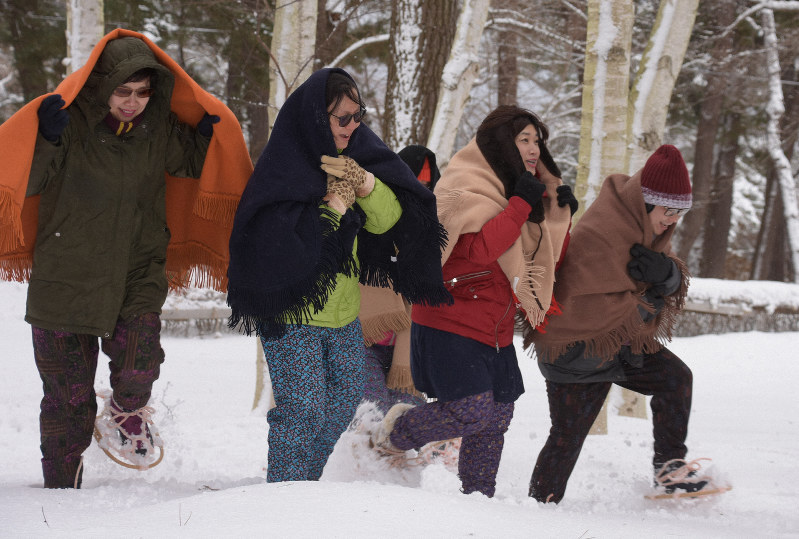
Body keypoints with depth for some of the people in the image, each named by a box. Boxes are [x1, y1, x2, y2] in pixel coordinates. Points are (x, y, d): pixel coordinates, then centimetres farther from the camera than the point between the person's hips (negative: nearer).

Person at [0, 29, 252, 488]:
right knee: (69, 396, 6)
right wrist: (48, 139, -29)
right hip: (66, 273, -1)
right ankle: (61, 488, 25)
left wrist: (209, 134, -2)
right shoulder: (68, 121, -11)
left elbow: (189, 163, 18)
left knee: (138, 364, -22)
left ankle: (129, 409, 14)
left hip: (138, 269, 2)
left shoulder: (159, 127, -1)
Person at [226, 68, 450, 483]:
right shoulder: (283, 169, -20)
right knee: (303, 411, -8)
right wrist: (336, 203, -23)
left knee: (345, 399, 18)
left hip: (343, 309, 8)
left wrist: (364, 182, -20)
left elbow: (389, 220, -3)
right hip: (293, 313, -8)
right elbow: (286, 247, -29)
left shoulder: (355, 154, 0)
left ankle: (306, 480, 35)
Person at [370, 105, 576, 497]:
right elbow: (480, 248, -26)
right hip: (450, 324, -9)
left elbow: (543, 257, 20)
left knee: (497, 417, 7)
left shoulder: (510, 188, 16)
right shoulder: (464, 187, -12)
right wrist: (521, 203, -22)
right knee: (472, 411, -16)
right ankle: (396, 432, 8)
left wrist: (559, 213, 4)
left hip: (494, 329, 9)